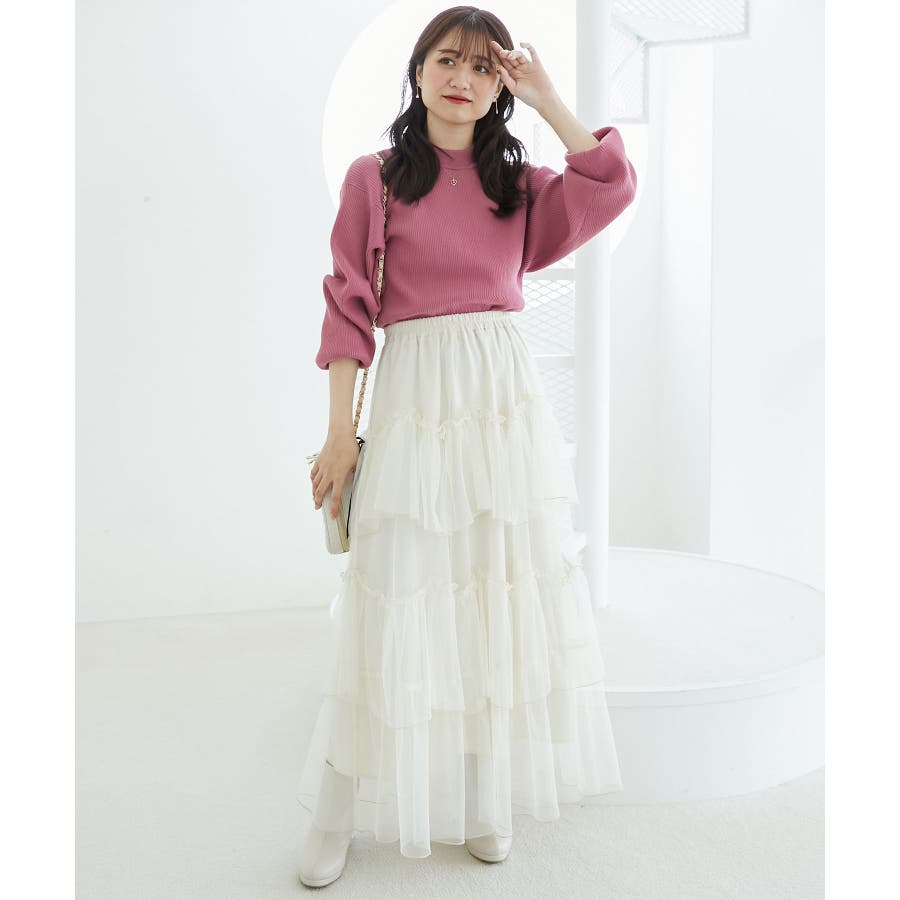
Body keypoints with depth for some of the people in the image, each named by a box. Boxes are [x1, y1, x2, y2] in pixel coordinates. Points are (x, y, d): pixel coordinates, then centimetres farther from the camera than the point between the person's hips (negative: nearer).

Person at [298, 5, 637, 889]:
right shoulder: (374, 177, 5)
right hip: (413, 392, -3)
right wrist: (340, 432, -6)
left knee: (504, 587, 6)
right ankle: (339, 812, 13)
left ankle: (487, 791, 23)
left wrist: (545, 96, 2)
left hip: (506, 393, 4)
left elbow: (612, 184, -5)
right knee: (396, 596, -2)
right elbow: (351, 306, -1)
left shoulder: (518, 183, 13)